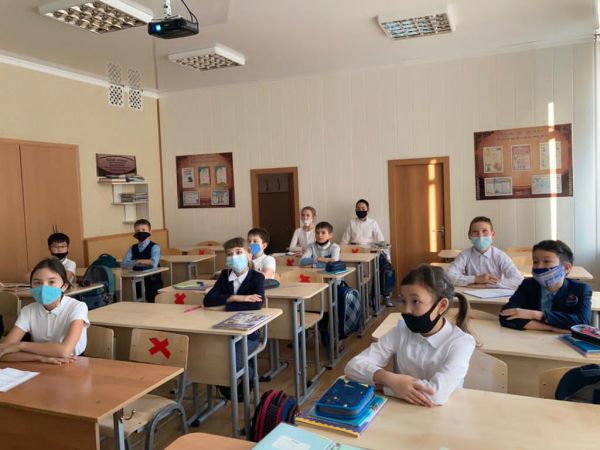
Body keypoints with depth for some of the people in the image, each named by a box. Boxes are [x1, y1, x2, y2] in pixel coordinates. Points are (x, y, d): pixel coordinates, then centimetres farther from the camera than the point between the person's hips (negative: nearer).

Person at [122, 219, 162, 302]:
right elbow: (124, 264, -5)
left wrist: (137, 261, -8)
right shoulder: (132, 248, 9)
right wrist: (145, 262, -16)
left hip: (153, 281, -4)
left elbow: (154, 264, -21)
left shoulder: (154, 247, -6)